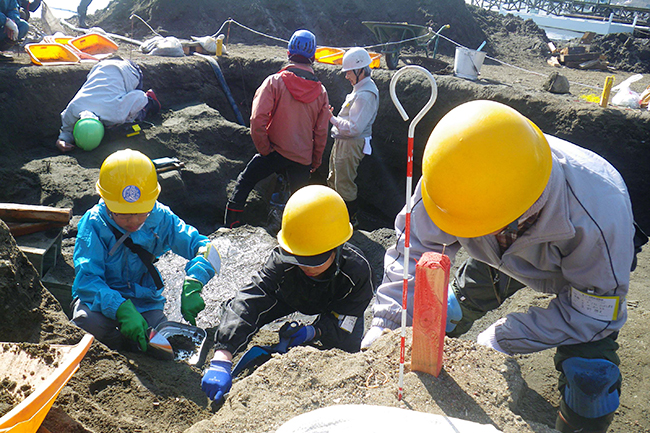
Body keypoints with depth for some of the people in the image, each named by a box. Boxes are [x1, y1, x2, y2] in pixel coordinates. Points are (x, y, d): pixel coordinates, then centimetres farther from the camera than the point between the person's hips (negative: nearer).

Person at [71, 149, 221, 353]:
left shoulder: (160, 218, -11)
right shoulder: (93, 223, -16)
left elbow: (204, 248, -14)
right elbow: (87, 279, -22)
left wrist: (191, 286, -34)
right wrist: (123, 310, -39)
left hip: (144, 299, 1)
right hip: (102, 297, -1)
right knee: (87, 321, -34)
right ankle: (122, 346, 0)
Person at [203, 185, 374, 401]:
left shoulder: (357, 271, -41)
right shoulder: (282, 262, -41)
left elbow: (341, 325, -29)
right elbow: (246, 303, -50)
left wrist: (315, 331, -47)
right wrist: (221, 359, -60)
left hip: (338, 307, 0)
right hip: (293, 298, 1)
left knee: (348, 348, -25)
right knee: (241, 311, -16)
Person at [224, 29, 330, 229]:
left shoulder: (275, 81, -9)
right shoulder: (321, 91, 2)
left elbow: (258, 119, -17)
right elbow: (321, 132, 5)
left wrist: (264, 149, -6)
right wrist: (315, 162, 16)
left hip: (276, 151, -3)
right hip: (303, 158, 3)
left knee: (243, 183, 14)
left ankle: (230, 227, 13)